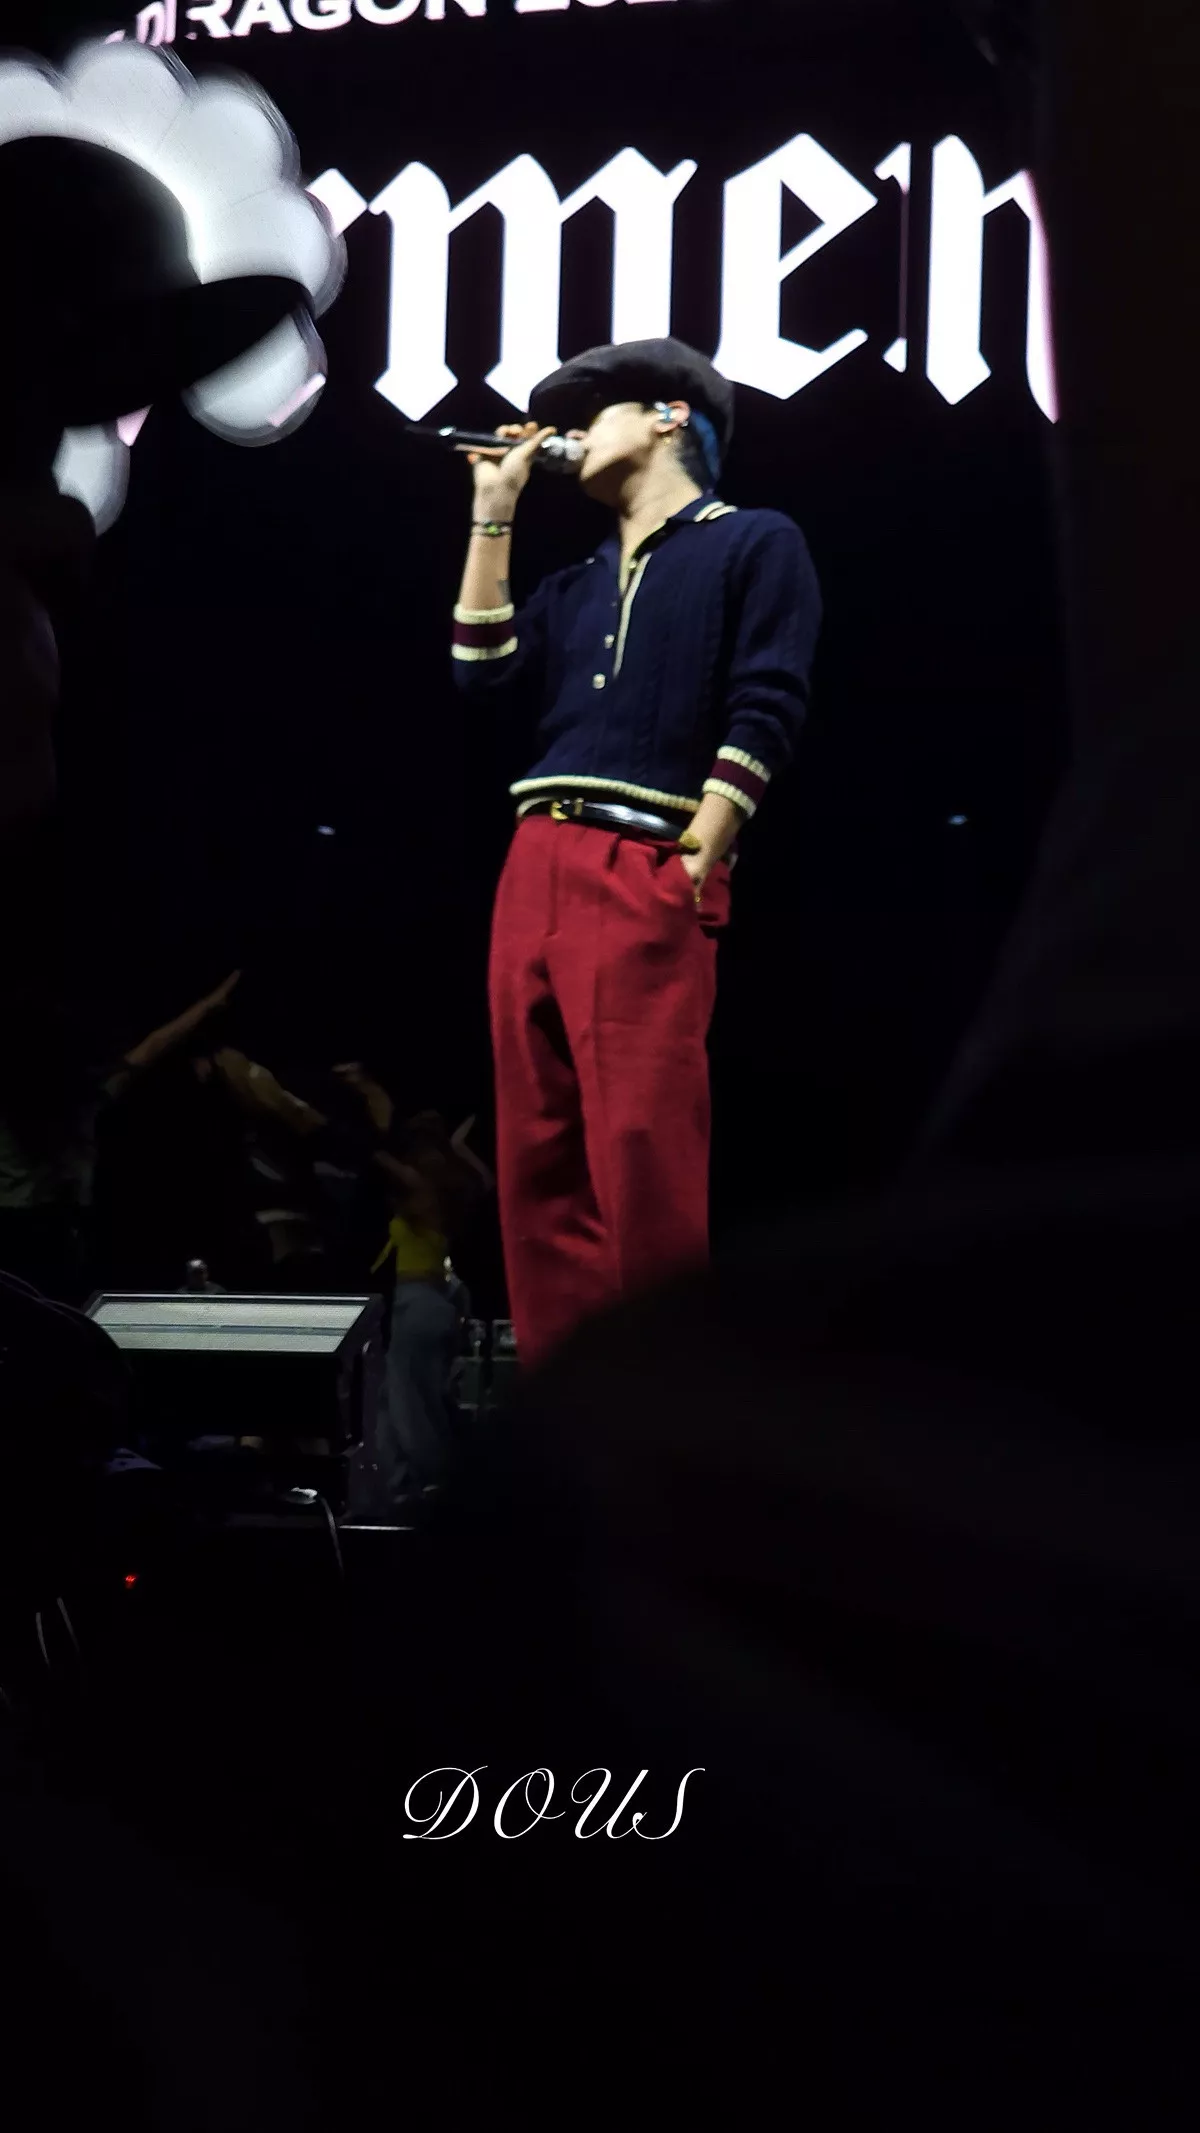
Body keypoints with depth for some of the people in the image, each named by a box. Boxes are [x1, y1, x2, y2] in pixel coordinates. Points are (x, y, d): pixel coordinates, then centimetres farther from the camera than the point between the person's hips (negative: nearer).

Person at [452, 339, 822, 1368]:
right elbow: (487, 673, 13)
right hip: (535, 871, 7)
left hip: (648, 879, -7)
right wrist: (495, 513, 17)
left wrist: (694, 868, -12)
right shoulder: (576, 586, 27)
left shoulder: (755, 544, 7)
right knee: (540, 1156, 2)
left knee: (643, 1155, -15)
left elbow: (765, 713, -3)